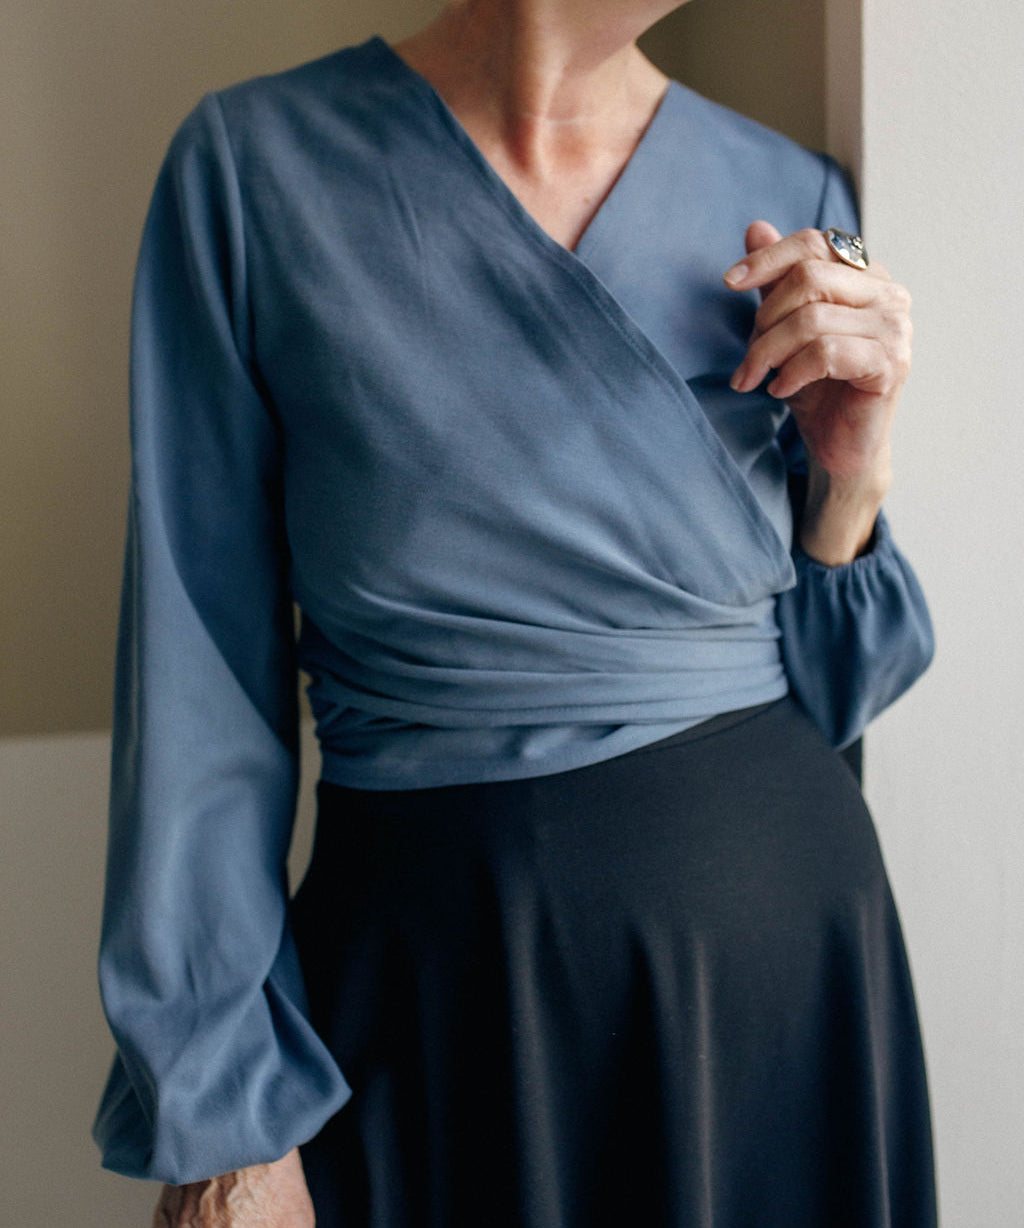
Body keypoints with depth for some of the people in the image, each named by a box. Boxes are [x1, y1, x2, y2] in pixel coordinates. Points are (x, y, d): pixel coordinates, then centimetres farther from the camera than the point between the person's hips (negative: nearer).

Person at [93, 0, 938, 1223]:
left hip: (781, 931, 3)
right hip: (431, 962, -3)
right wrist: (222, 1121, -8)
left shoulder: (791, 201, 0)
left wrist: (848, 477, -13)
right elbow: (203, 677, -8)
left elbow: (822, 690, 5)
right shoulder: (257, 164, -9)